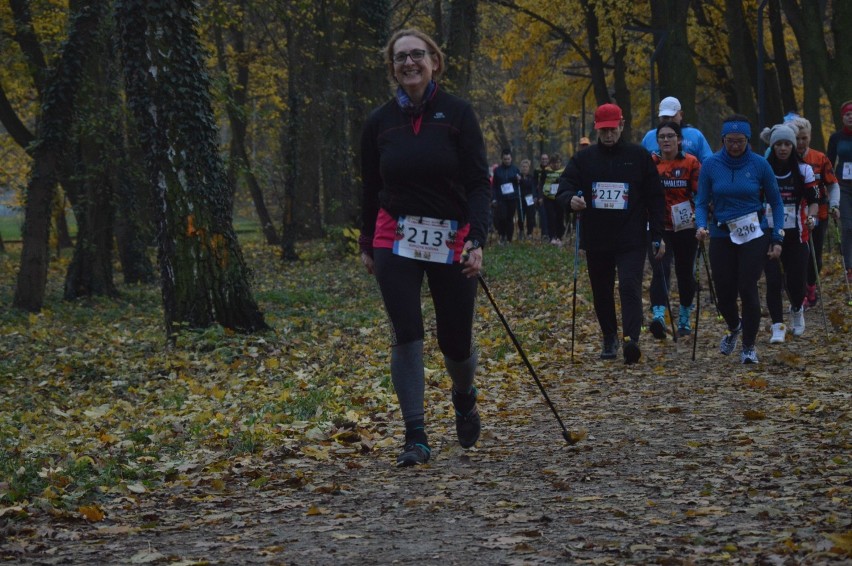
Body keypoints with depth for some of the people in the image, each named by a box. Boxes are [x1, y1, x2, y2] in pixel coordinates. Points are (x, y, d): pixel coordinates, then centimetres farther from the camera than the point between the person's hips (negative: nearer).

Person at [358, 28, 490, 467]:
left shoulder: (457, 114, -6)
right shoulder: (379, 122, 1)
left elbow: (479, 182, -8)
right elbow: (370, 189, 12)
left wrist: (476, 239, -19)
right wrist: (366, 245, 17)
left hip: (452, 241, -1)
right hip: (396, 241, 1)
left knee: (456, 340, 6)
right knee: (406, 336, -10)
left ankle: (464, 397, 40)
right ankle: (415, 437, -3)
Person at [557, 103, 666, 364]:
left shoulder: (639, 156, 3)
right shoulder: (583, 159, 7)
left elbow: (655, 198, 5)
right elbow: (564, 187, 2)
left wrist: (657, 235, 0)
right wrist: (571, 199, -24)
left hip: (631, 240, -3)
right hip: (595, 239, 3)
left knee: (630, 287, -17)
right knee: (601, 293, 11)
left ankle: (631, 339, -26)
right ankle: (609, 338, 25)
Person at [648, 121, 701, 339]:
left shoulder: (691, 162, -1)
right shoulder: (651, 163, 2)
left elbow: (700, 192, -3)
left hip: (685, 227, 0)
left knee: (685, 272, 12)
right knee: (660, 270, -18)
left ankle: (684, 319, 30)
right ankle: (659, 316, -32)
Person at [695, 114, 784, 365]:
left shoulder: (759, 164, -5)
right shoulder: (710, 165, -3)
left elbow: (776, 203, 4)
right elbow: (702, 202, 2)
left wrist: (777, 239, -1)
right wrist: (701, 226, -18)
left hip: (754, 236, -1)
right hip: (722, 238, 2)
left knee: (747, 289, -11)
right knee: (724, 295, 3)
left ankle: (749, 347, 8)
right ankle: (734, 328, 38)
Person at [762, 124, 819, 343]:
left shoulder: (803, 170, 2)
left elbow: (813, 201, 2)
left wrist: (811, 217, -18)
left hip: (796, 235, 1)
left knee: (796, 280, 1)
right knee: (774, 280, -11)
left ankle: (797, 310, 34)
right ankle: (778, 327, -4)